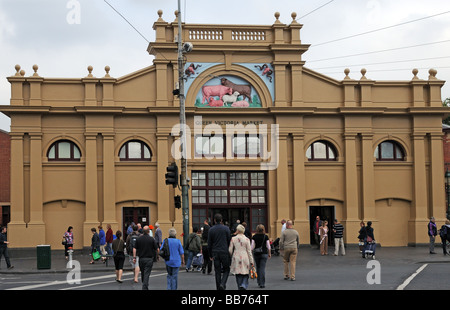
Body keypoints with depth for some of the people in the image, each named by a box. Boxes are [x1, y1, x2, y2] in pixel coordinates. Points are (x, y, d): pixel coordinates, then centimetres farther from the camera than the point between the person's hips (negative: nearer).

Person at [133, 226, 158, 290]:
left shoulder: (139, 239, -1)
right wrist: (156, 254, 15)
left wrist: (134, 257, 4)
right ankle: (145, 287, -10)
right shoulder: (151, 239, -9)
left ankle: (144, 285, 31)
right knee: (147, 274, -3)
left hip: (141, 258, 3)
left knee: (142, 273, 19)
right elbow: (157, 249, -6)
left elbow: (134, 249, -1)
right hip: (149, 259, -3)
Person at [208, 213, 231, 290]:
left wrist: (211, 255, 13)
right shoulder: (226, 228, -3)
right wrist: (230, 252, 8)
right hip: (225, 252, -2)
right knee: (226, 270, 7)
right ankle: (223, 283, -14)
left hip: (215, 253, 2)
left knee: (217, 272, 7)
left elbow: (209, 244, 5)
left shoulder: (211, 229, 2)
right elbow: (229, 241, -2)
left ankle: (218, 287, 7)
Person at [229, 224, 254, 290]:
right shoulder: (246, 239, -2)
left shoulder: (233, 239, -1)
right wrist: (251, 261, 3)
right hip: (245, 258, -1)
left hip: (236, 258, 1)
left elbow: (230, 250, 1)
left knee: (238, 275, 9)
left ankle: (240, 287, 11)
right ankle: (244, 285, -16)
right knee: (245, 275, 7)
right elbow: (249, 251, -2)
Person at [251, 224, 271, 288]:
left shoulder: (254, 237, -5)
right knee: (262, 268, -1)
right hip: (264, 253, -1)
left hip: (256, 254, 1)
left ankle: (259, 282, 21)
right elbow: (268, 246, -2)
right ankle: (262, 283, -5)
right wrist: (269, 253, 10)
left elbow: (252, 246, -5)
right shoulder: (266, 237, -5)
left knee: (258, 268, 16)